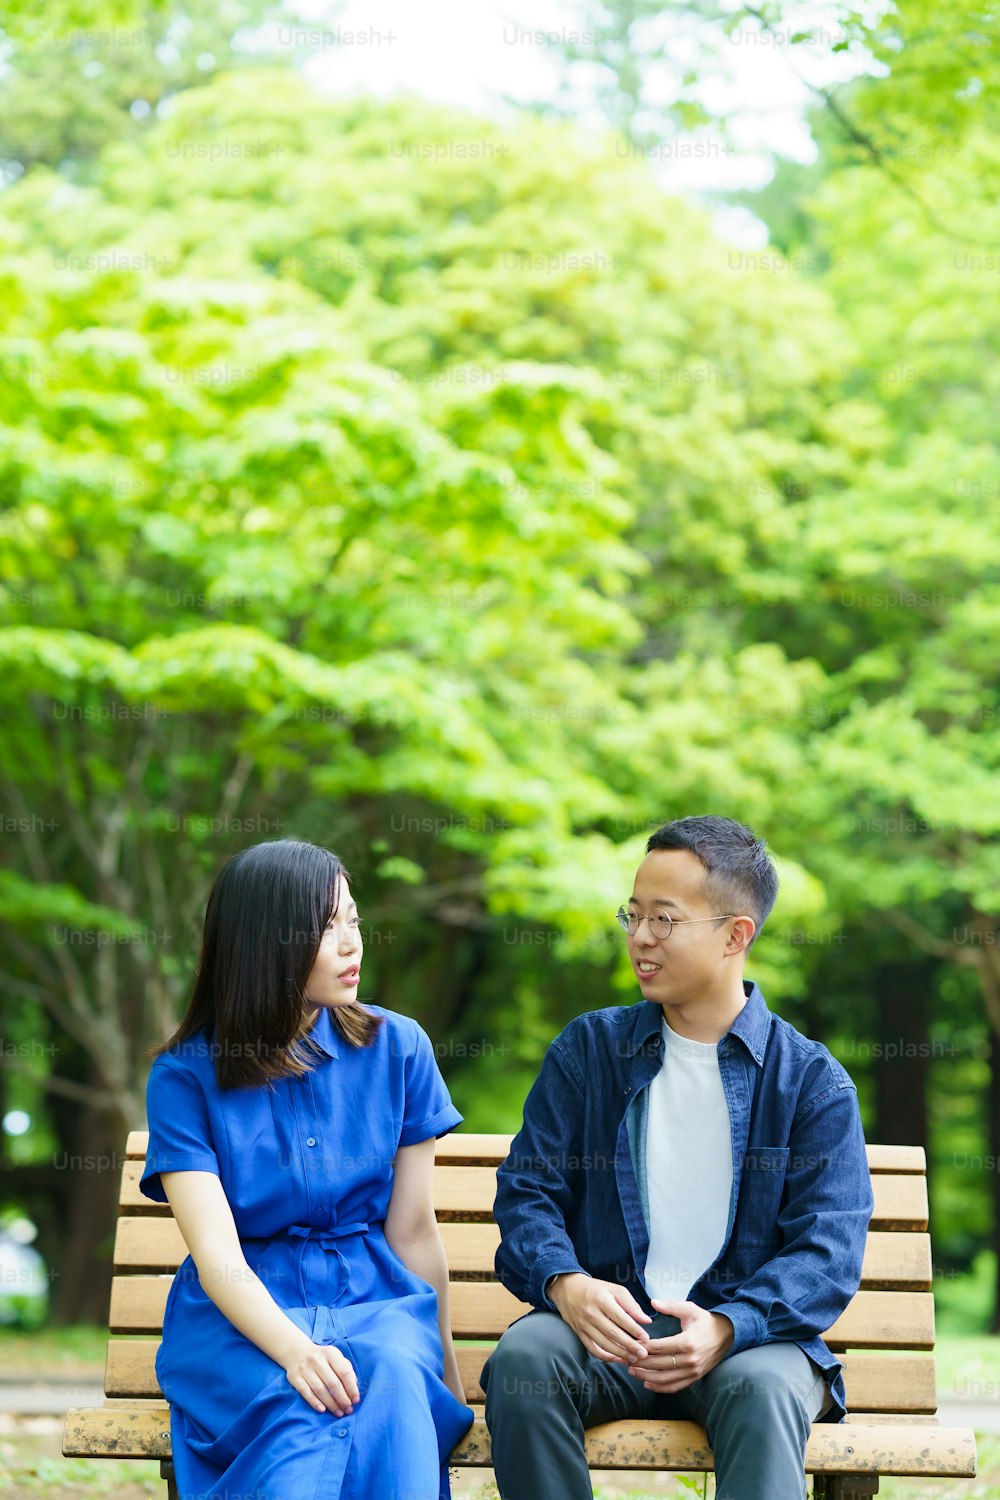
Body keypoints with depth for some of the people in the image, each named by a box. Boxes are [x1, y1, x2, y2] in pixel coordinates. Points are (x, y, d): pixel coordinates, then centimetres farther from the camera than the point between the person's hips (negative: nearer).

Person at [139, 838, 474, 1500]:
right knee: (306, 1407, -37)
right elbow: (217, 1255, -11)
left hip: (375, 1298, 2)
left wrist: (443, 1366, 6)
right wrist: (295, 1351, -30)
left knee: (393, 1378, -36)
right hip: (241, 1317, -2)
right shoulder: (185, 1074, -1)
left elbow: (413, 1228, 9)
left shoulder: (397, 1048, 6)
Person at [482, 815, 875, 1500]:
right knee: (522, 1359, -31)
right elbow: (528, 1191, 7)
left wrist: (726, 1328, -23)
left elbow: (829, 1253, -3)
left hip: (746, 1331, -2)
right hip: (605, 1320, 2)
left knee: (764, 1389, -37)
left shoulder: (814, 1081, 5)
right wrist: (566, 1283, -16)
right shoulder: (587, 1049, 13)